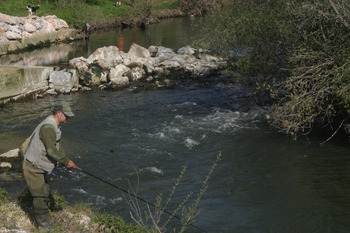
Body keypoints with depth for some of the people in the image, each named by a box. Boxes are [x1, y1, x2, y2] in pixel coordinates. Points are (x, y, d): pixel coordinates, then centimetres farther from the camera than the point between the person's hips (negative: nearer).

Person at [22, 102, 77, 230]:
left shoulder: (54, 126, 11)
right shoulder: (48, 127, -24)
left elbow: (57, 146, 17)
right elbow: (51, 150, -27)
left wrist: (66, 160, 6)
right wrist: (66, 161, -16)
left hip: (40, 166, 11)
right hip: (33, 167, -11)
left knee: (45, 192, 19)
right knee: (40, 195, -4)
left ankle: (45, 220, 32)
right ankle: (43, 225, 5)